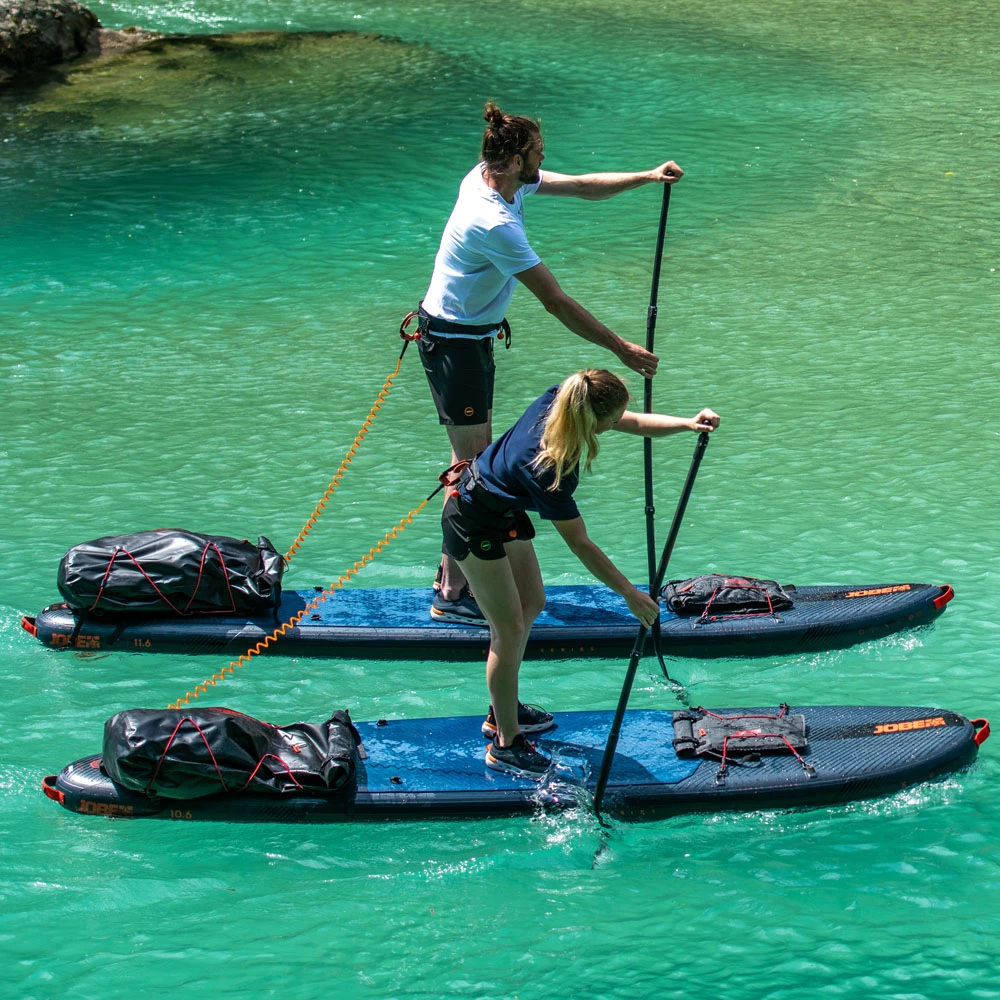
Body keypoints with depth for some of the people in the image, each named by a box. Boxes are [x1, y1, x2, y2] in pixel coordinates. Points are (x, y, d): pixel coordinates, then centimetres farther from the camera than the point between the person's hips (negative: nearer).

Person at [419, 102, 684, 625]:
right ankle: (452, 596, -1)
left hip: (472, 335, 10)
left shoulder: (491, 175, -2)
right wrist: (622, 350, -22)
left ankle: (455, 569, 28)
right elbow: (556, 303, -27)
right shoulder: (494, 224, -31)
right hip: (454, 343, -10)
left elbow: (580, 185, 10)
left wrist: (646, 177, -2)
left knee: (478, 453, 17)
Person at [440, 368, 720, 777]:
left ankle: (503, 710, 34)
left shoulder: (557, 399, -18)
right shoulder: (549, 469, -38)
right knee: (509, 629, -3)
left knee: (532, 602, 18)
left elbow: (635, 423, -2)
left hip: (504, 510, 10)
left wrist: (688, 423, -18)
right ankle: (505, 744, 9)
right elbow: (580, 545, -27)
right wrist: (630, 594, -20)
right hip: (474, 524, -10)